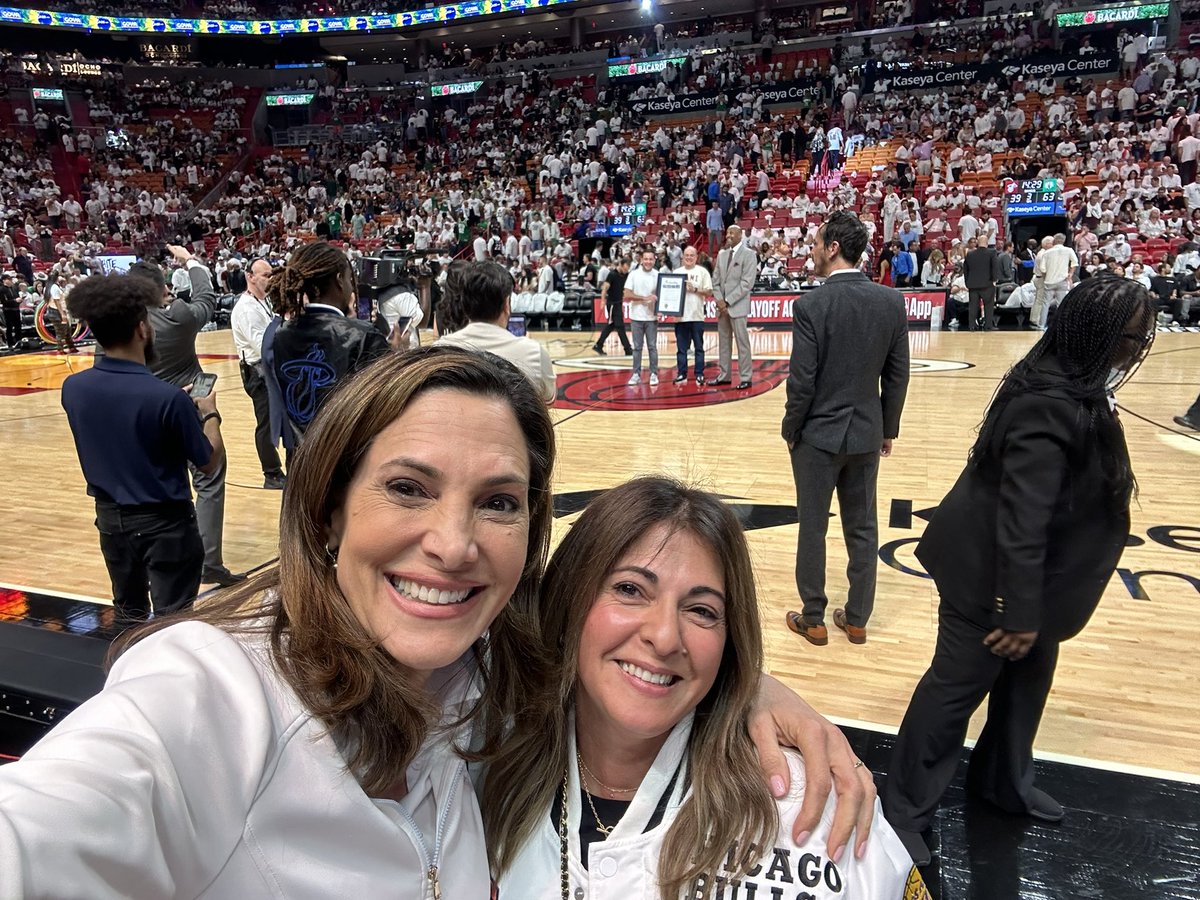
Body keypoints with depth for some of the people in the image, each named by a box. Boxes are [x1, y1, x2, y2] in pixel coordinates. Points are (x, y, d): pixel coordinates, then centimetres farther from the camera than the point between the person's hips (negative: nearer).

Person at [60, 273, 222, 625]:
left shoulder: (73, 388, -6)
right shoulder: (168, 397, -24)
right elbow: (209, 463, -12)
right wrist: (209, 414, 3)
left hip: (110, 517, 6)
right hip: (165, 521, -6)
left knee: (129, 612, 23)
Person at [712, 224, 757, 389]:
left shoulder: (749, 254, -4)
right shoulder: (721, 254, 15)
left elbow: (747, 283, -12)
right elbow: (716, 279, 14)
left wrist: (728, 301, -15)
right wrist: (719, 300, -3)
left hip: (738, 305, -6)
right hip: (722, 305, 6)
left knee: (742, 342, -4)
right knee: (723, 342, 10)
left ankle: (745, 378, 1)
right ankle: (724, 375, 17)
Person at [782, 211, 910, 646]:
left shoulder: (810, 305, -16)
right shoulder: (892, 301, -2)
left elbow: (802, 380, -16)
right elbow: (898, 375, 2)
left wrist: (791, 430, -2)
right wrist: (888, 428, 13)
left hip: (819, 434, -4)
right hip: (867, 433, 4)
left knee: (813, 528, 9)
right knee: (863, 529, 14)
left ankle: (813, 620, 20)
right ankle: (857, 619, 25)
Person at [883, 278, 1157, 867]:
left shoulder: (1071, 388, 3)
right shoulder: (1051, 407, -29)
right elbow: (1022, 519, -29)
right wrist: (1021, 610, -24)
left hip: (1028, 576, 10)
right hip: (991, 575, -10)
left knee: (1027, 676, 23)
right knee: (955, 689, 3)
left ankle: (1003, 782, 45)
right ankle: (903, 813, 20)